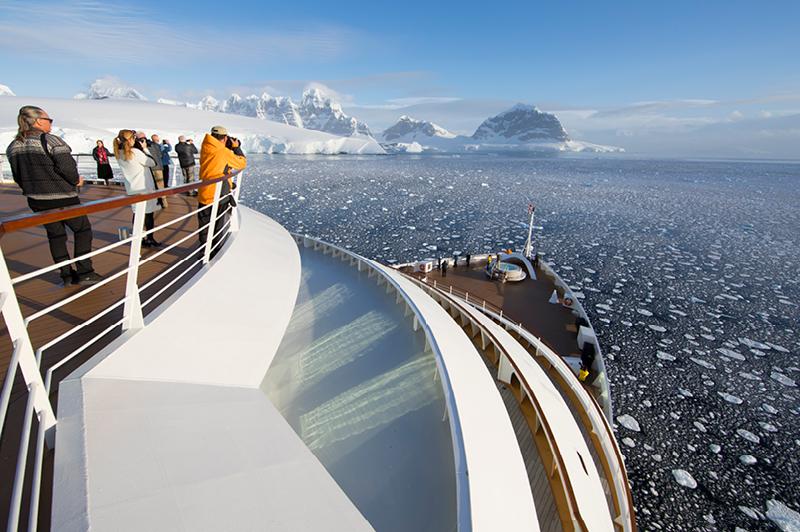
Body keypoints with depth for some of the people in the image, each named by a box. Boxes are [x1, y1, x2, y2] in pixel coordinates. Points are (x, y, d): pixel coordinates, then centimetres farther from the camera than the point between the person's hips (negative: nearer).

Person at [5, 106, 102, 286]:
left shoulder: (13, 146, 8)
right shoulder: (51, 140, -14)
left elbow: (18, 176, 11)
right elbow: (67, 167, -19)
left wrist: (31, 190, 22)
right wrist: (76, 181, -1)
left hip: (36, 200, 7)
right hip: (62, 197, -7)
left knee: (55, 234, 14)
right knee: (82, 229, 5)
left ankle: (66, 275, 17)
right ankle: (85, 273, 1)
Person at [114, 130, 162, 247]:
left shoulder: (119, 154, 3)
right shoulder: (135, 152, -17)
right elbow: (152, 163, -8)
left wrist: (141, 148, 5)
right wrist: (145, 148, -1)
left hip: (132, 188, 6)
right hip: (144, 187, -6)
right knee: (148, 213, 4)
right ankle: (150, 238, 9)